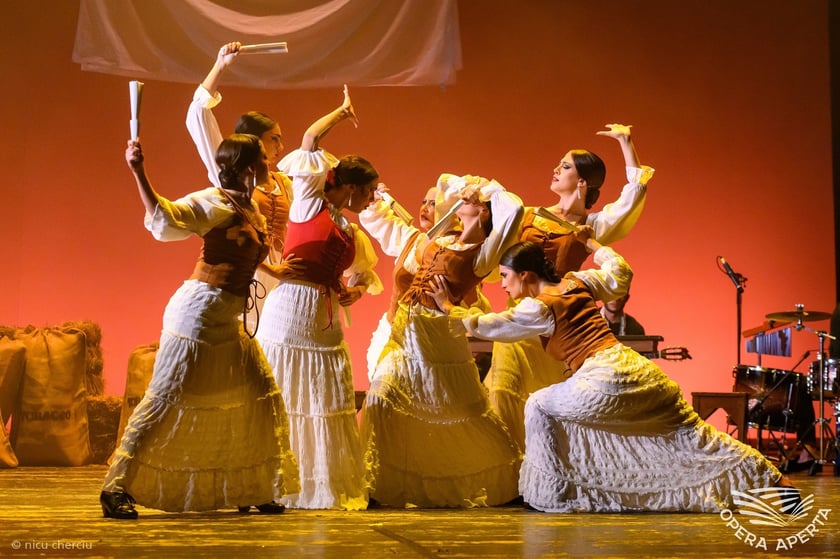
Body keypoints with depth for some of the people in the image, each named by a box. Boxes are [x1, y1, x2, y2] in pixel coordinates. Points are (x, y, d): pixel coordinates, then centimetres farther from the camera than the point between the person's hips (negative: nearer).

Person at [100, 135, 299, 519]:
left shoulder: (251, 207, 13)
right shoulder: (216, 203, -12)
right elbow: (165, 219, -26)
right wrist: (138, 172, -32)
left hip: (228, 322, 9)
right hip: (199, 313, -9)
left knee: (261, 396, 11)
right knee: (167, 399, -8)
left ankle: (248, 490, 20)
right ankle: (117, 488, 0)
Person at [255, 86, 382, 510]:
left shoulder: (353, 233, 18)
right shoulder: (309, 202, 0)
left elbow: (363, 276, 24)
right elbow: (309, 141, -5)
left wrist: (355, 291, 1)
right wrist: (343, 111, 8)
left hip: (325, 322, 7)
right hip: (289, 309, -7)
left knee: (326, 407, 8)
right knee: (281, 403, -1)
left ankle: (326, 487, 16)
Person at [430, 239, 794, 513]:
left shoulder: (539, 308, -4)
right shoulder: (578, 282, 15)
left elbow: (487, 326, 0)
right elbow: (621, 273, 29)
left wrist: (449, 308, 12)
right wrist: (591, 242, 38)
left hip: (605, 382, -8)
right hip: (636, 369, 8)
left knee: (540, 406, 9)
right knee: (689, 432, 12)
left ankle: (553, 493, 10)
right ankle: (773, 480, 13)